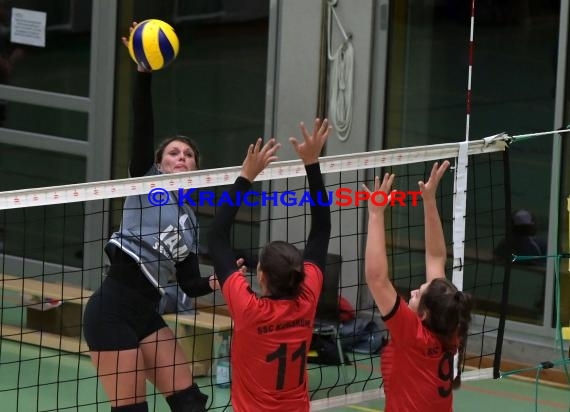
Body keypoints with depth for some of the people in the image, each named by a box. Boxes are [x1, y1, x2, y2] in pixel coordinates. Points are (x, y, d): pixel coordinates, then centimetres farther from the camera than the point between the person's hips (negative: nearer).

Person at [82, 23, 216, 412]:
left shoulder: (190, 219, 18)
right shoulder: (146, 183, 2)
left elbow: (190, 283, 17)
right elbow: (142, 129, -13)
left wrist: (214, 283, -5)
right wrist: (144, 74, -26)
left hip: (147, 315, 7)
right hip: (112, 311, -7)